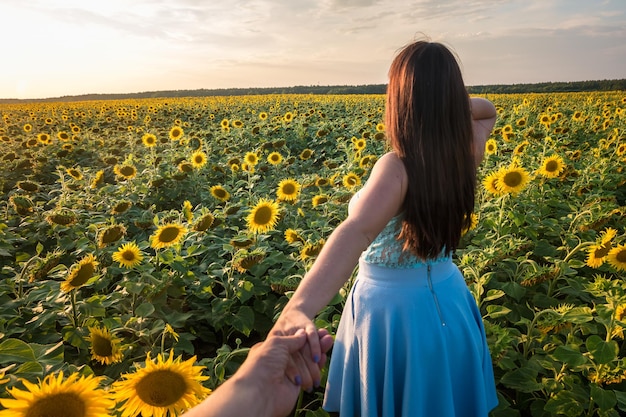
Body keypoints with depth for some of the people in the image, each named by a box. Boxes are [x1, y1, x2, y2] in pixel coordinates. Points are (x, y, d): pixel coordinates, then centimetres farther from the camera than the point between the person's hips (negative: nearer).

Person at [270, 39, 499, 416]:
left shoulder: (398, 166, -28)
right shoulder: (466, 155, -10)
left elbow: (358, 232, -48)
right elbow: (487, 111, 14)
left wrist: (298, 307, -62)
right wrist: (447, 103, -6)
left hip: (392, 311, -6)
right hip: (448, 303, 6)